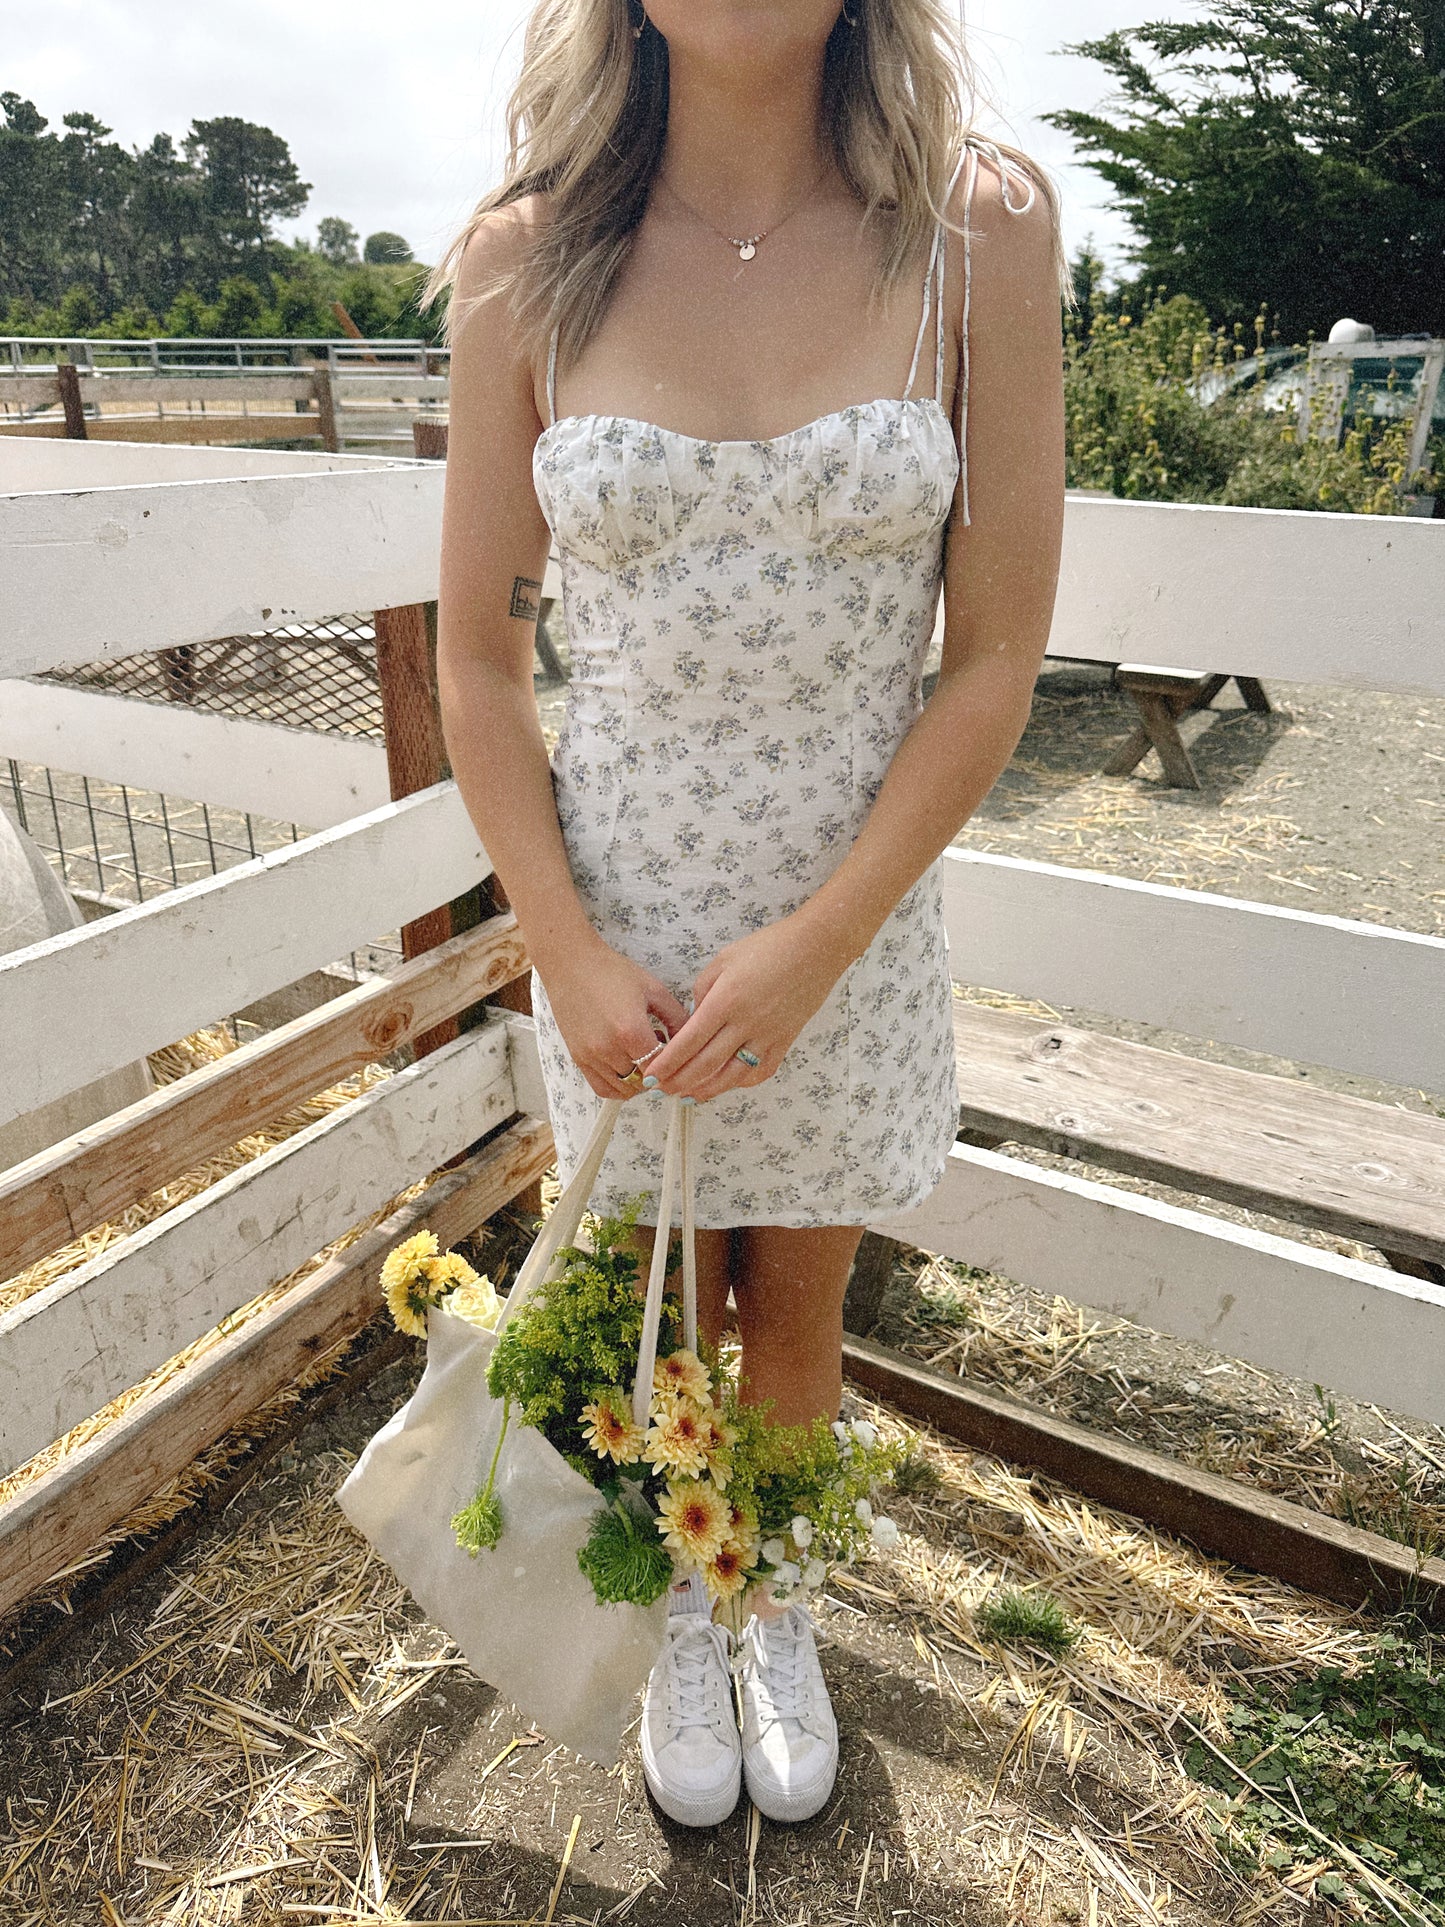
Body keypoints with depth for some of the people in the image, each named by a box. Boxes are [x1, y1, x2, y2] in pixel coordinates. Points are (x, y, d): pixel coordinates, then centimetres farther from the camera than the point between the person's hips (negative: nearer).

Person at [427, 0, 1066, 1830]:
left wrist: (812, 946, -14)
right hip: (615, 909, 1)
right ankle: (682, 1610, 50)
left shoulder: (978, 229, -7)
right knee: (662, 1311, 18)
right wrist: (566, 954, -10)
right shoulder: (526, 259, -5)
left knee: (797, 1311, 19)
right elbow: (478, 661, -2)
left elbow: (996, 661, -8)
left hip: (857, 901, 0)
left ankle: (779, 1601, 51)